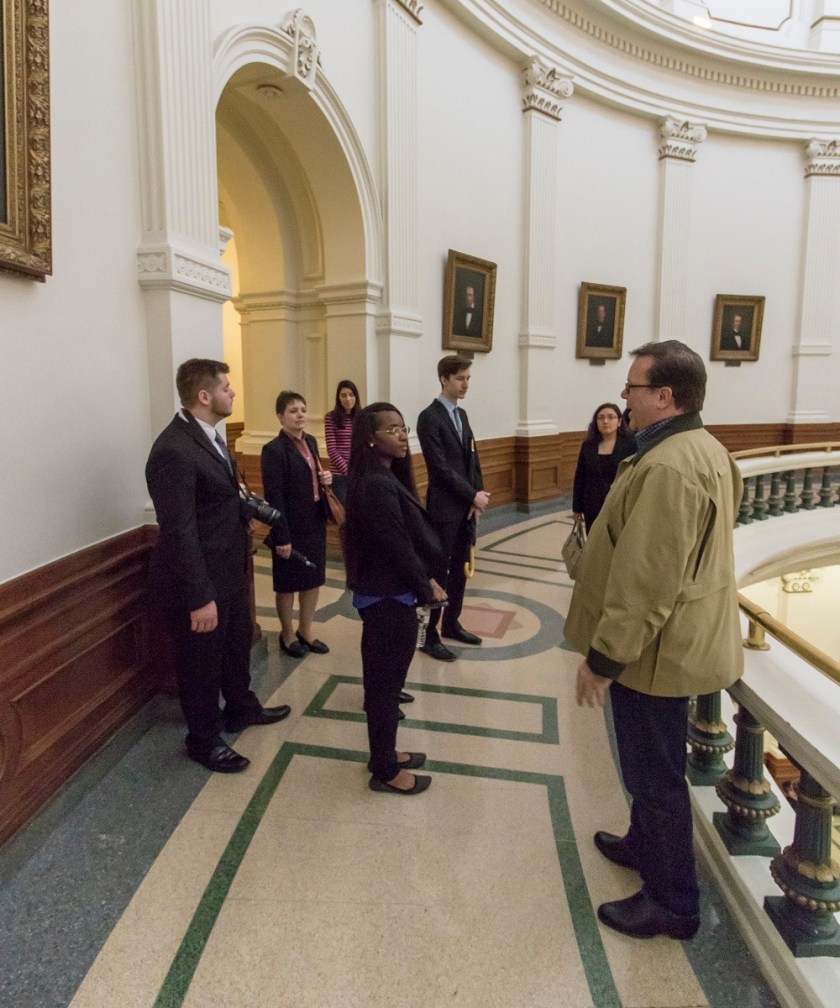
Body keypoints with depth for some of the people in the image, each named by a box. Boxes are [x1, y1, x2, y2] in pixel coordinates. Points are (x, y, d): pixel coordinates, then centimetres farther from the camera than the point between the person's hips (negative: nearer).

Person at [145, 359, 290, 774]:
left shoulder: (207, 435, 5)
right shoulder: (174, 450, -27)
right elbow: (178, 530, -28)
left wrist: (246, 508, 4)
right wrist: (200, 597, -26)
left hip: (228, 569, 10)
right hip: (198, 580, -9)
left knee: (238, 644, 26)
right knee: (201, 660, 11)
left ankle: (241, 708, 50)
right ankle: (204, 739, 33)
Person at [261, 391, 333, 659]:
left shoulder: (310, 441, 7)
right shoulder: (274, 450, -17)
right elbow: (274, 497, -20)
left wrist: (325, 478, -3)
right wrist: (281, 536, -21)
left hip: (316, 522, 8)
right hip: (291, 526, -7)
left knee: (313, 580, 17)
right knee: (287, 584, 10)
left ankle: (305, 631, 34)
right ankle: (288, 635, 28)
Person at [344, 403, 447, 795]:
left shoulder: (385, 478, 8)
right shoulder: (376, 485, -23)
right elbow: (398, 547, -22)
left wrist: (425, 580, 5)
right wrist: (426, 589, -9)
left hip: (385, 594, 10)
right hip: (389, 598, -10)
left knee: (384, 679, 20)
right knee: (386, 681, 5)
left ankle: (384, 754, 37)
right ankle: (385, 771, 22)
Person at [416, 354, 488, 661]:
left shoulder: (461, 414, 13)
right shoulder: (429, 417, -12)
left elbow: (472, 459, 12)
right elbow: (442, 467, -18)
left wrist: (477, 497, -1)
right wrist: (474, 496, -15)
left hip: (467, 507, 8)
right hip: (445, 509, -8)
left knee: (460, 569, 15)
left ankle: (451, 623, 29)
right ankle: (428, 635, 10)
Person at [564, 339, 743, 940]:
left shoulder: (667, 467, -27)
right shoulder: (706, 450, 8)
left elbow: (643, 581, -28)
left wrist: (603, 656, -20)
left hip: (655, 650, -10)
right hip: (680, 639, 10)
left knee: (656, 774, 7)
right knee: (653, 767, 26)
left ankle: (673, 903, 25)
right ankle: (645, 845, 46)